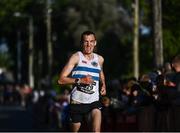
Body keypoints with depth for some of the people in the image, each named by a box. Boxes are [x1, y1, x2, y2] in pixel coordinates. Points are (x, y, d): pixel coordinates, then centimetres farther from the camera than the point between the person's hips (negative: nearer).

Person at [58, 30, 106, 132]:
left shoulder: (99, 59, 11)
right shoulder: (76, 57, -4)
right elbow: (61, 79, -11)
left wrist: (103, 85, 13)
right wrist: (80, 80, -21)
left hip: (94, 101, 2)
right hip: (77, 101, -2)